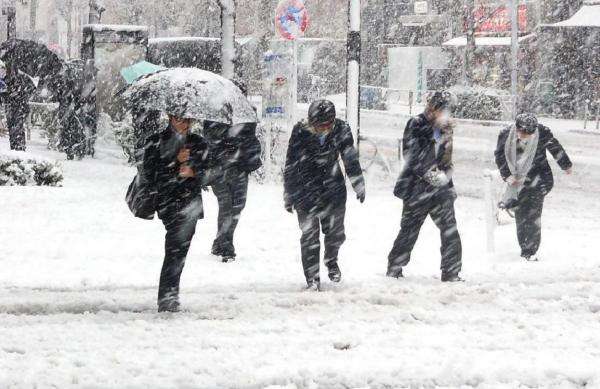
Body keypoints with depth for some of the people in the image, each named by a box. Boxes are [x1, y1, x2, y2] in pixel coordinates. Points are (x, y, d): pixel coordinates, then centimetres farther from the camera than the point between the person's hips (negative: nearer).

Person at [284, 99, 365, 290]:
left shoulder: (341, 130, -11)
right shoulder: (300, 132, -18)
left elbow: (351, 159, 4)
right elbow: (291, 165, -8)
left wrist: (359, 185, 11)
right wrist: (289, 195, -4)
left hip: (333, 187, 2)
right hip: (306, 188, -2)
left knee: (335, 232, 6)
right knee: (309, 234, -4)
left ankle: (331, 260, 37)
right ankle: (312, 278, 6)